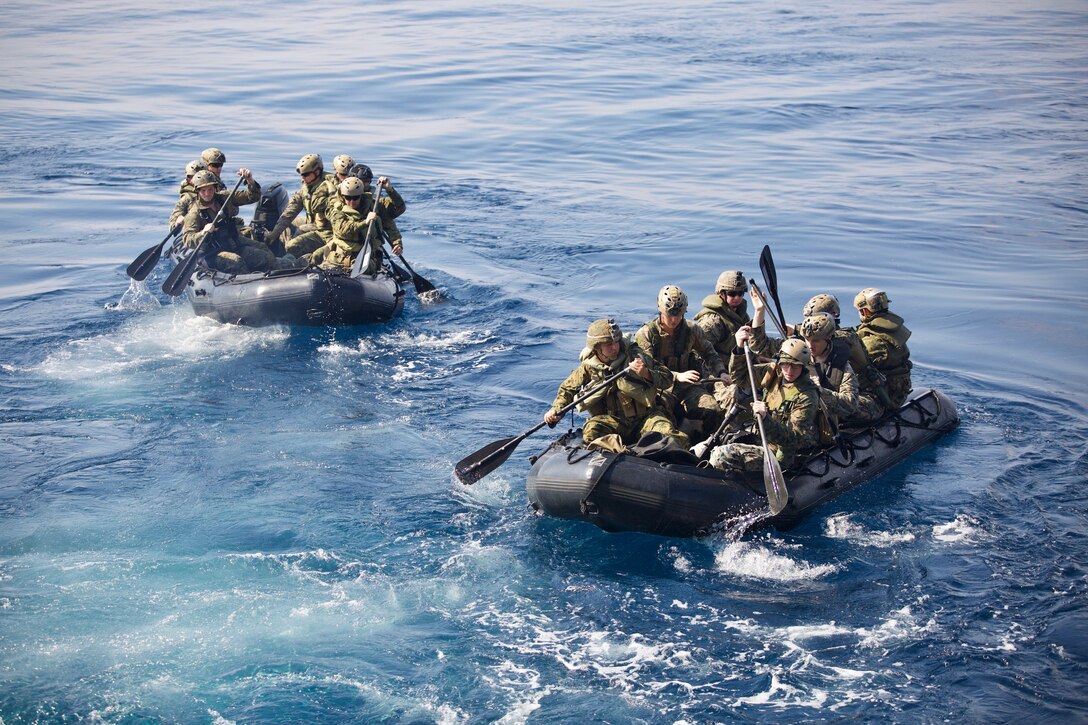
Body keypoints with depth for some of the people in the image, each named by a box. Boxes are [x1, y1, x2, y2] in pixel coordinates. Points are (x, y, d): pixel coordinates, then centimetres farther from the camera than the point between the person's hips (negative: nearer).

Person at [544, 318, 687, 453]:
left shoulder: (634, 356, -4)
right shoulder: (589, 366, 1)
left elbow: (667, 379, -3)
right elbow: (567, 389, 18)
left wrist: (647, 374, -24)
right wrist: (556, 410, 0)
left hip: (644, 417, 0)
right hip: (612, 420, 0)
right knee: (591, 430, -33)